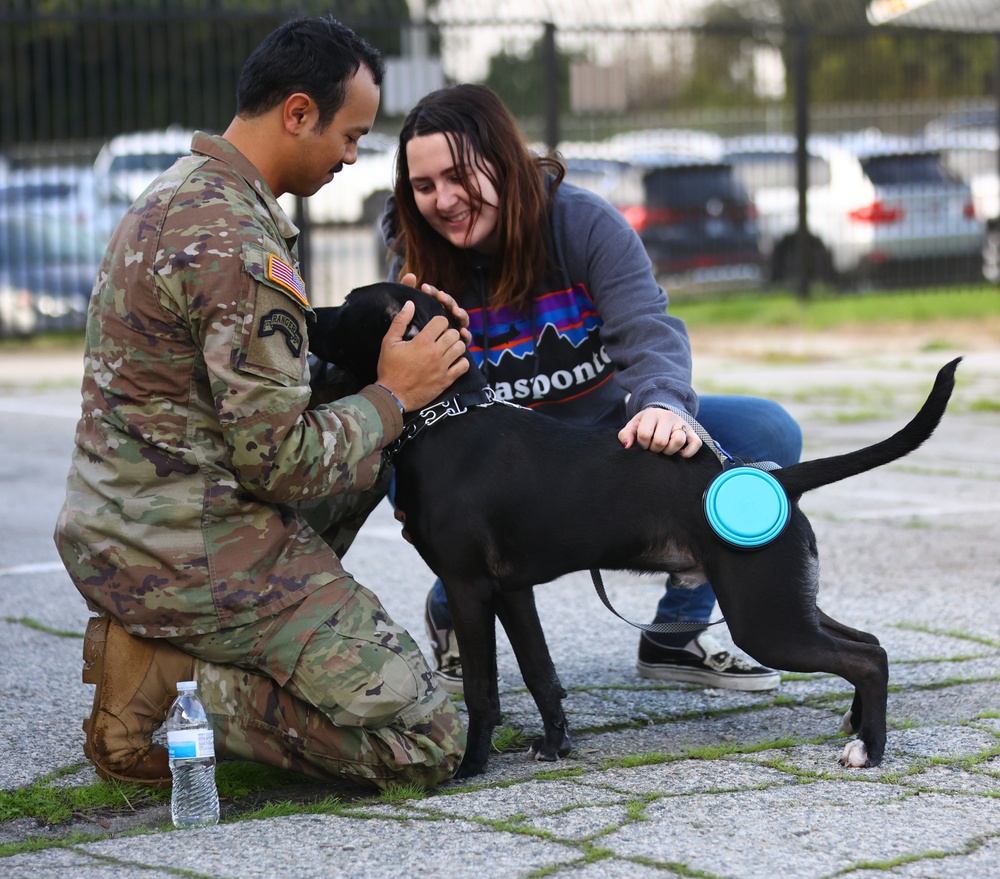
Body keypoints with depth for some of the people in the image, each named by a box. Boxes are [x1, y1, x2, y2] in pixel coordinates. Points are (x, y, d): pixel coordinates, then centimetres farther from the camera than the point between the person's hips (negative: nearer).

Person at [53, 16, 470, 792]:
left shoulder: (178, 194, 12)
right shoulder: (237, 245, -20)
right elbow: (282, 464, -20)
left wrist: (379, 335, 8)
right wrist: (393, 397, -5)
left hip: (113, 528, 10)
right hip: (192, 552, -10)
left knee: (372, 452, 28)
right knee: (428, 745, -7)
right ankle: (166, 687, -9)